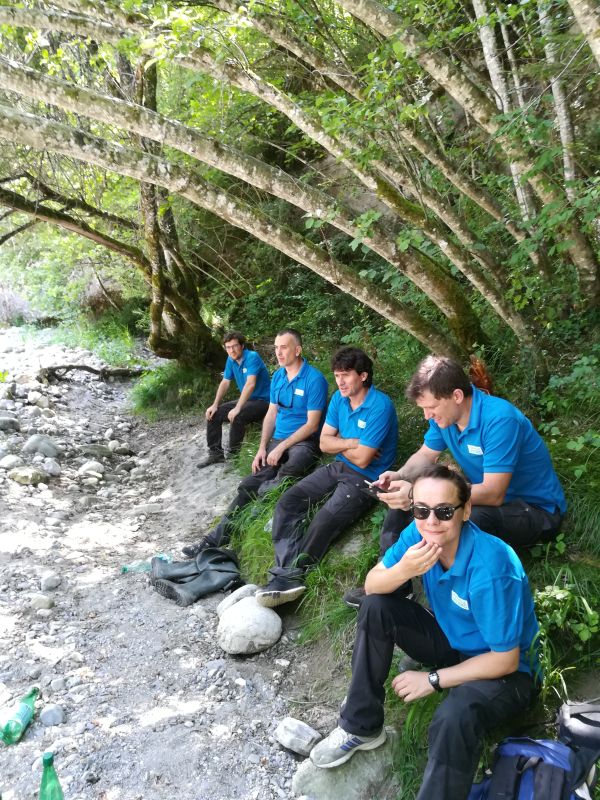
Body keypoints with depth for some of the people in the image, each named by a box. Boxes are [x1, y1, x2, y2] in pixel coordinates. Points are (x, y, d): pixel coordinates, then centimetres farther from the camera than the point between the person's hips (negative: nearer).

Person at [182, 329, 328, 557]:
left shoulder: (314, 379, -12)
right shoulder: (278, 376, 10)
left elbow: (312, 424, -13)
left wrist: (281, 447, -16)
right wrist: (262, 448, 3)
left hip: (304, 442, -6)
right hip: (277, 440, 6)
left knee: (289, 471, -39)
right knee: (249, 484, -9)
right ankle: (218, 537, -6)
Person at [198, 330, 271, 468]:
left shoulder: (252, 357, -22)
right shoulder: (231, 360, 1)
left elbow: (250, 384, -31)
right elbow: (225, 382, 8)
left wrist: (237, 408, -35)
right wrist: (215, 405, -3)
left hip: (262, 401, -8)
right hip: (246, 400, 8)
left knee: (236, 417, -33)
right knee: (213, 414, -1)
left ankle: (234, 455, -14)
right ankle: (216, 453, 7)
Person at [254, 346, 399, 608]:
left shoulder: (380, 406, -19)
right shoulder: (339, 399, 5)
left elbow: (362, 459, -19)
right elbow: (324, 442, 5)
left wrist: (339, 443, -2)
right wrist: (351, 443, -11)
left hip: (365, 478, -8)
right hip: (338, 468, 8)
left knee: (325, 520, -29)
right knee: (287, 502, -8)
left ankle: (288, 574, -14)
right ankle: (289, 574, -21)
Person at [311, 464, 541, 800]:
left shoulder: (492, 570, -34)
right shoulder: (420, 534, -16)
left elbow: (505, 660, -25)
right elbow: (372, 585, -8)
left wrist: (433, 679, -18)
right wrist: (404, 570, -32)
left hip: (506, 670, -6)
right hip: (451, 640, 7)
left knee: (456, 717, -38)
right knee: (375, 608, -11)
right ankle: (361, 727, 2)